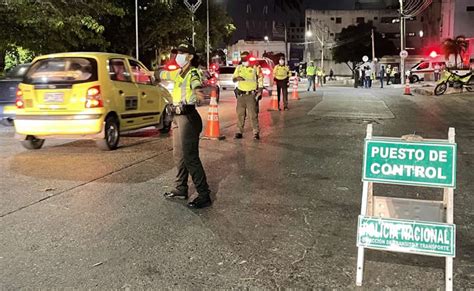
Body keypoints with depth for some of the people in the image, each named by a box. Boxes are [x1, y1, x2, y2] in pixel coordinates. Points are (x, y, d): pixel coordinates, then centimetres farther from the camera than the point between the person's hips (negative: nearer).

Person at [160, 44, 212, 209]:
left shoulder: (193, 73, -10)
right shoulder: (178, 73, 15)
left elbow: (196, 84, -33)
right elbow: (165, 74, 37)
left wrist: (197, 91, -55)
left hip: (188, 117, -9)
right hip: (177, 117, 9)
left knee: (190, 157, -12)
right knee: (178, 155, 15)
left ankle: (204, 196, -9)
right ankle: (181, 189, 28)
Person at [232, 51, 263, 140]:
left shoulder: (255, 68, 1)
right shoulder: (239, 68, 12)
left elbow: (260, 80, 2)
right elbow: (233, 78, 15)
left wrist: (259, 92, -5)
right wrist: (237, 78, -9)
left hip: (251, 95, -4)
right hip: (241, 95, 4)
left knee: (253, 114, -7)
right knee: (240, 114, 6)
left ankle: (256, 132, -1)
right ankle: (239, 132, 14)